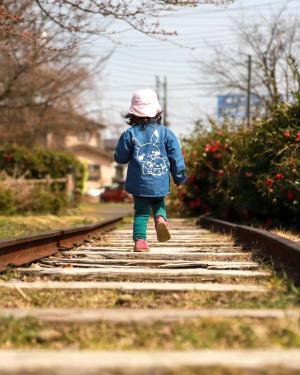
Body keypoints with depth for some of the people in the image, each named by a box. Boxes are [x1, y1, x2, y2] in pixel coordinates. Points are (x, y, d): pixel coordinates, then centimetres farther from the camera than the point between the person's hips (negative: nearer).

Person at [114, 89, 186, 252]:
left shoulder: (130, 134, -4)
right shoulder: (165, 132, -2)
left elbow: (120, 158, 3)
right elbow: (176, 157, 1)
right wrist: (179, 178, 12)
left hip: (139, 182, 0)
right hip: (159, 182, 1)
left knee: (141, 212, 8)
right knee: (159, 204, 22)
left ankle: (140, 240, -6)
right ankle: (161, 219, -10)